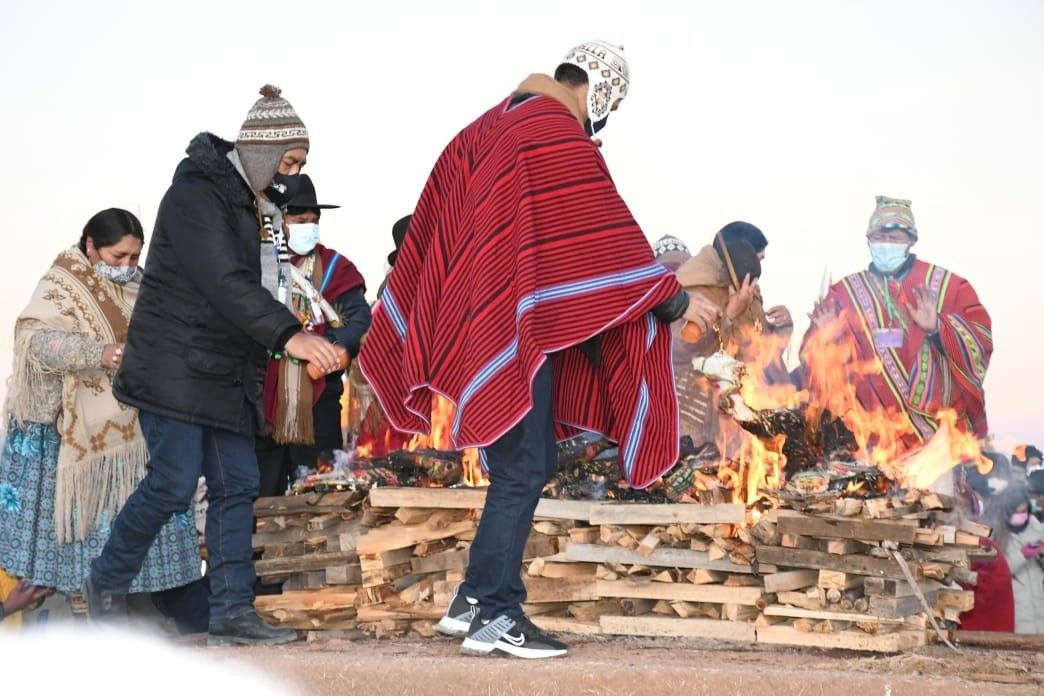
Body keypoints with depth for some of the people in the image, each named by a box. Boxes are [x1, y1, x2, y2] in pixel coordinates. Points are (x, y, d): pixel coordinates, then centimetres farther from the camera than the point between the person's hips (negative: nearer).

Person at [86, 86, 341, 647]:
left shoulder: (255, 205, 14)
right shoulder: (197, 195, -16)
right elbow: (224, 283, -28)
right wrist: (287, 334, -37)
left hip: (227, 372, 9)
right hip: (175, 365, -9)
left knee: (237, 485, 2)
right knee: (174, 482, -11)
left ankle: (232, 612, 2)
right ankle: (106, 584, 10)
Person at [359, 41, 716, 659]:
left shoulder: (493, 126, 16)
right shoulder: (559, 138, -13)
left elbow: (439, 231, 21)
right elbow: (603, 232, -16)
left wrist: (398, 327, 27)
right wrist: (673, 299, -9)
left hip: (485, 322, 10)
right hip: (521, 326, -10)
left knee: (528, 463, 14)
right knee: (522, 470, -4)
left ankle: (473, 601, 17)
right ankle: (496, 617, -1)